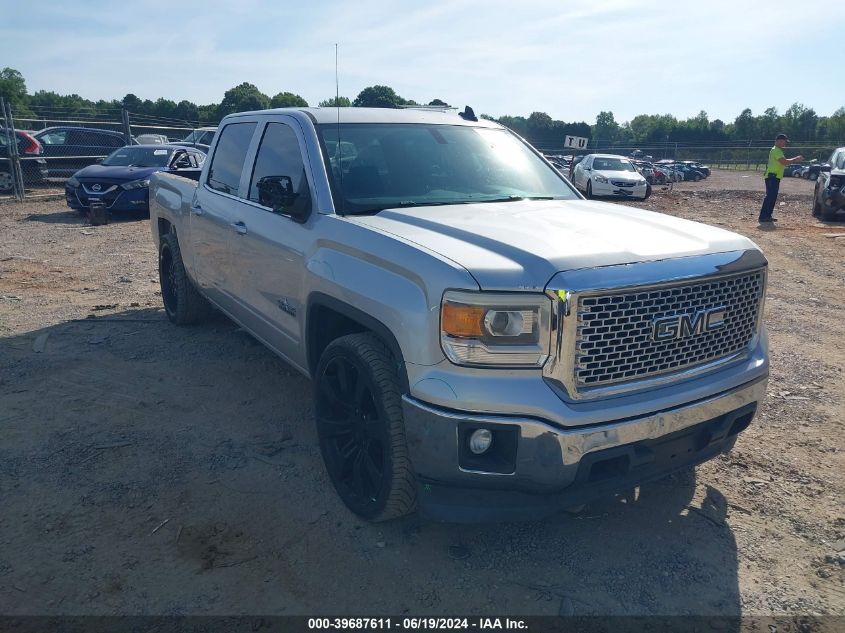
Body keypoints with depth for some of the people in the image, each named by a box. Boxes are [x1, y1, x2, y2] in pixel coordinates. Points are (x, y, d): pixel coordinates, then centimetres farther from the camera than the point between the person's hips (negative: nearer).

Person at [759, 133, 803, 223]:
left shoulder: (777, 150, 21)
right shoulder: (776, 150, -13)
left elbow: (784, 161, 25)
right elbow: (784, 162, -21)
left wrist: (795, 159, 18)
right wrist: (795, 159, -12)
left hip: (774, 177, 11)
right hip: (772, 177, -11)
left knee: (772, 197, 12)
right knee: (770, 197, -14)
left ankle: (767, 216, 16)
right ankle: (763, 217, -17)